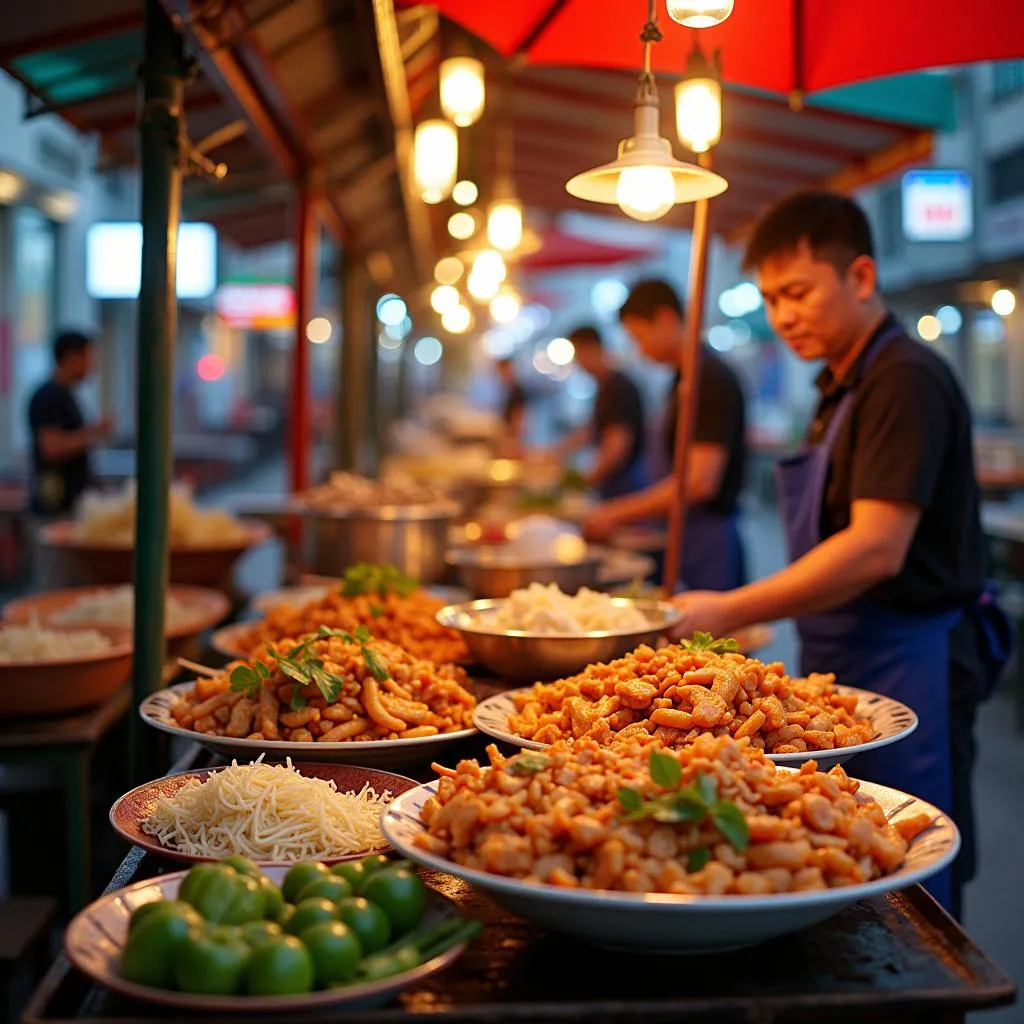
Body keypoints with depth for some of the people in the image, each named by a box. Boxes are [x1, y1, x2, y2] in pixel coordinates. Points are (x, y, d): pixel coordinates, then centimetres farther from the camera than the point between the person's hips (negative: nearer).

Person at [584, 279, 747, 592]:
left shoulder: (711, 378, -15)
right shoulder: (685, 378, 13)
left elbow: (700, 481, -22)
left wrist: (617, 513, -16)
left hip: (709, 534, -9)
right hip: (687, 533, 9)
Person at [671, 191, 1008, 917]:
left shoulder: (908, 380, -15)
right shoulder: (843, 386, 14)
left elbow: (877, 550, -24)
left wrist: (732, 612, -23)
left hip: (907, 668, -9)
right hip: (850, 666, 9)